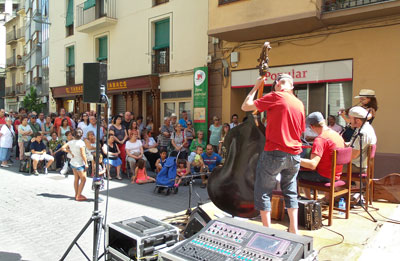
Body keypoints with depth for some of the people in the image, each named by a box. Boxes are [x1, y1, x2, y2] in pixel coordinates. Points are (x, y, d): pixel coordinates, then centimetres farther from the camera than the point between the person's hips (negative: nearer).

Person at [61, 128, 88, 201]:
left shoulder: (71, 142, 0)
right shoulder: (81, 143, -19)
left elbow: (63, 148, -1)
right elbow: (83, 155, -19)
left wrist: (70, 152, 4)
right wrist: (86, 163, -12)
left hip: (73, 163, 7)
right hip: (79, 164, -7)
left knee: (76, 179, 17)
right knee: (83, 179, 2)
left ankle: (77, 194, 27)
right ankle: (78, 196, 3)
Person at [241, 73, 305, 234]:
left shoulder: (275, 96, -7)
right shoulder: (300, 104, 12)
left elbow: (245, 106, -6)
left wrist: (255, 87, 6)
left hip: (274, 153, -6)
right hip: (294, 154, 6)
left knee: (263, 192, 6)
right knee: (290, 191, 18)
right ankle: (294, 230, 20)